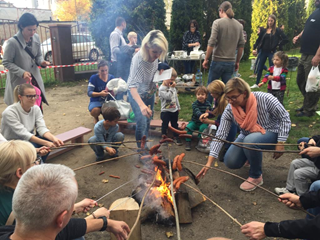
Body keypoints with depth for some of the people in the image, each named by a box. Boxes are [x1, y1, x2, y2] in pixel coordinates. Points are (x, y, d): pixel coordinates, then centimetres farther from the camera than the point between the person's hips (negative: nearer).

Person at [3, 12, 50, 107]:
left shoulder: (36, 38, -3)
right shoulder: (13, 42, -19)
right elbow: (6, 62, -12)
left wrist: (41, 62, -13)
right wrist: (22, 72, -25)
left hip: (35, 79, 5)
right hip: (19, 82, -4)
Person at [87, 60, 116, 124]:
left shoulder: (111, 77, 2)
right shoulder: (93, 78, -7)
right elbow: (89, 93, -13)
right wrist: (100, 94, -31)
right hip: (96, 101, -2)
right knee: (95, 111, -38)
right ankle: (96, 117, 6)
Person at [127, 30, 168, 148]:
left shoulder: (155, 57, -14)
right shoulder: (138, 59, -36)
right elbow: (132, 85, -44)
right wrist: (141, 105, -55)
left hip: (149, 93, 7)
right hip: (137, 94, -6)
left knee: (148, 121, 17)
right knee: (142, 123, -12)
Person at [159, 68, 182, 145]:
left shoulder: (173, 87, 5)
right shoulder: (162, 89, -17)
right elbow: (168, 97, -28)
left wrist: (178, 107, 19)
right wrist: (171, 88, -27)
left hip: (174, 110, 6)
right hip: (166, 111, -6)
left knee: (175, 124, 15)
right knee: (165, 125, 6)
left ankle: (176, 137, 27)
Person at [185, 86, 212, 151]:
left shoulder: (208, 104, -2)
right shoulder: (194, 104, -10)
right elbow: (197, 112, -29)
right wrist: (202, 115, -50)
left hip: (203, 122, 0)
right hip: (195, 121, 0)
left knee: (203, 128, -31)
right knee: (188, 127, -26)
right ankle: (188, 141, -11)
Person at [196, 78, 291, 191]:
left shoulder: (264, 99, -28)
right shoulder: (229, 110, -19)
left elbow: (285, 118, -15)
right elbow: (220, 136, -21)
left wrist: (280, 143, -20)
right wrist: (209, 163, -27)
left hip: (271, 133, -4)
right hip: (247, 136, 4)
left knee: (250, 140, -36)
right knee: (230, 162, -11)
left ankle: (256, 177, -11)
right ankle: (254, 158, 22)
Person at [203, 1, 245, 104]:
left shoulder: (217, 22, -7)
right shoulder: (239, 25, 7)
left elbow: (211, 43, -13)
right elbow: (241, 46, 8)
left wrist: (206, 59, -5)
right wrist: (237, 62, 17)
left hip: (217, 61, -4)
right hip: (231, 62, 4)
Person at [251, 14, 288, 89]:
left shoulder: (277, 31, -3)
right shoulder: (264, 30, 7)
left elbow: (285, 39, -6)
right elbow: (258, 40, 9)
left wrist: (278, 45, -8)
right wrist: (254, 48, -1)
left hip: (271, 52, -4)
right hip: (263, 51, 4)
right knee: (259, 68, 9)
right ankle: (256, 84, 20)